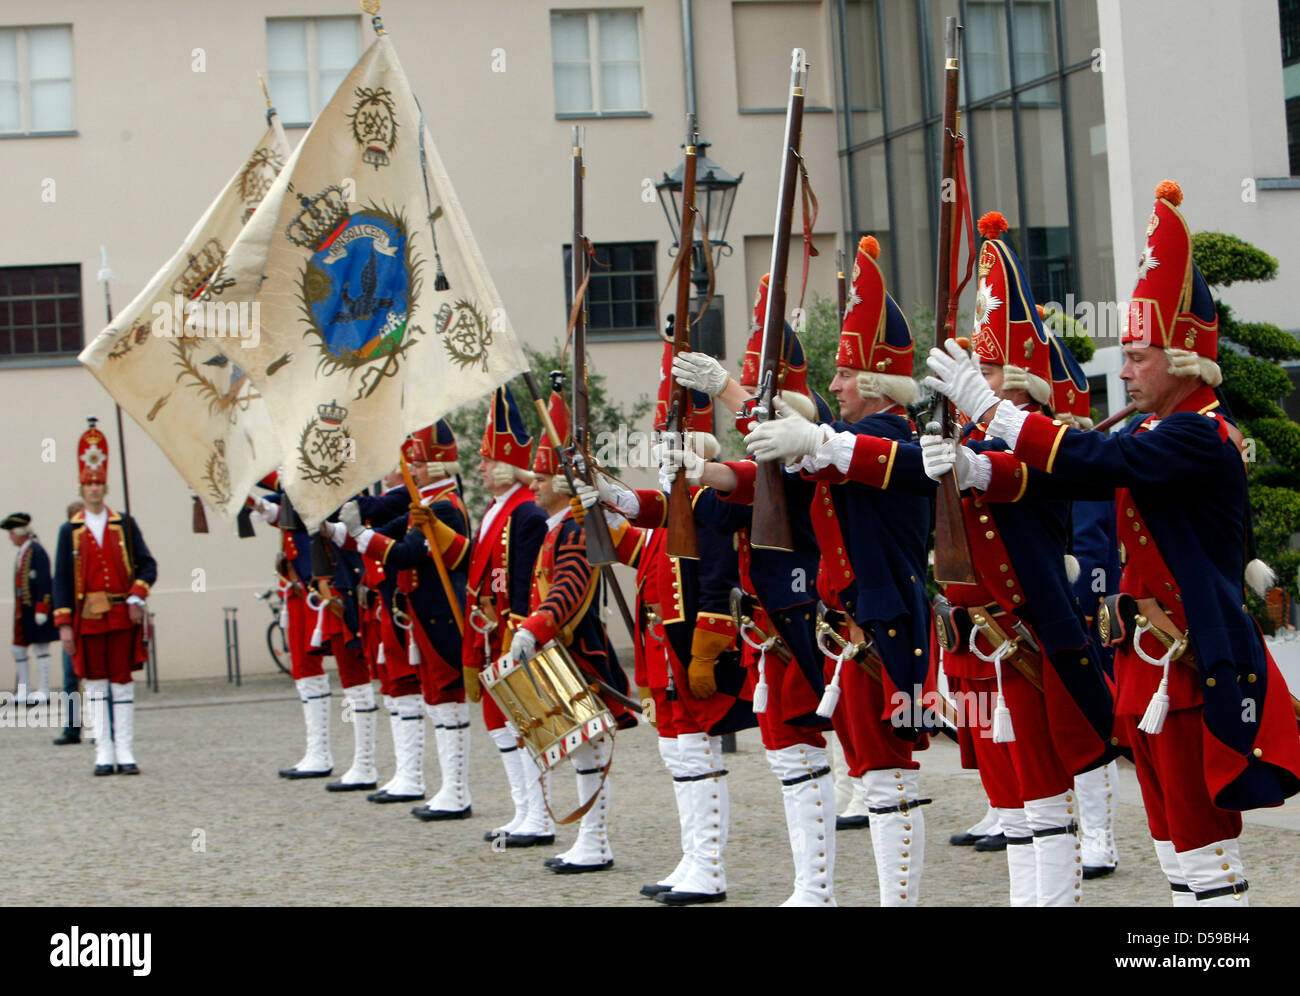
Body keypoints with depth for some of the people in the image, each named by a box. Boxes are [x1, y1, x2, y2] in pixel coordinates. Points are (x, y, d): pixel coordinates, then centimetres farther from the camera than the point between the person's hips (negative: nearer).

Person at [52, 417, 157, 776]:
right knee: (96, 684, 3)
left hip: (122, 616, 0)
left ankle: (125, 754, 3)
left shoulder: (124, 525, 6)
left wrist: (137, 597, -13)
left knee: (123, 682, 1)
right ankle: (104, 754, 6)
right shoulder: (70, 531, 5)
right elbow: (61, 579, 3)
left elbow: (147, 565, 4)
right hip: (88, 618, 0)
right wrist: (64, 624, -3)